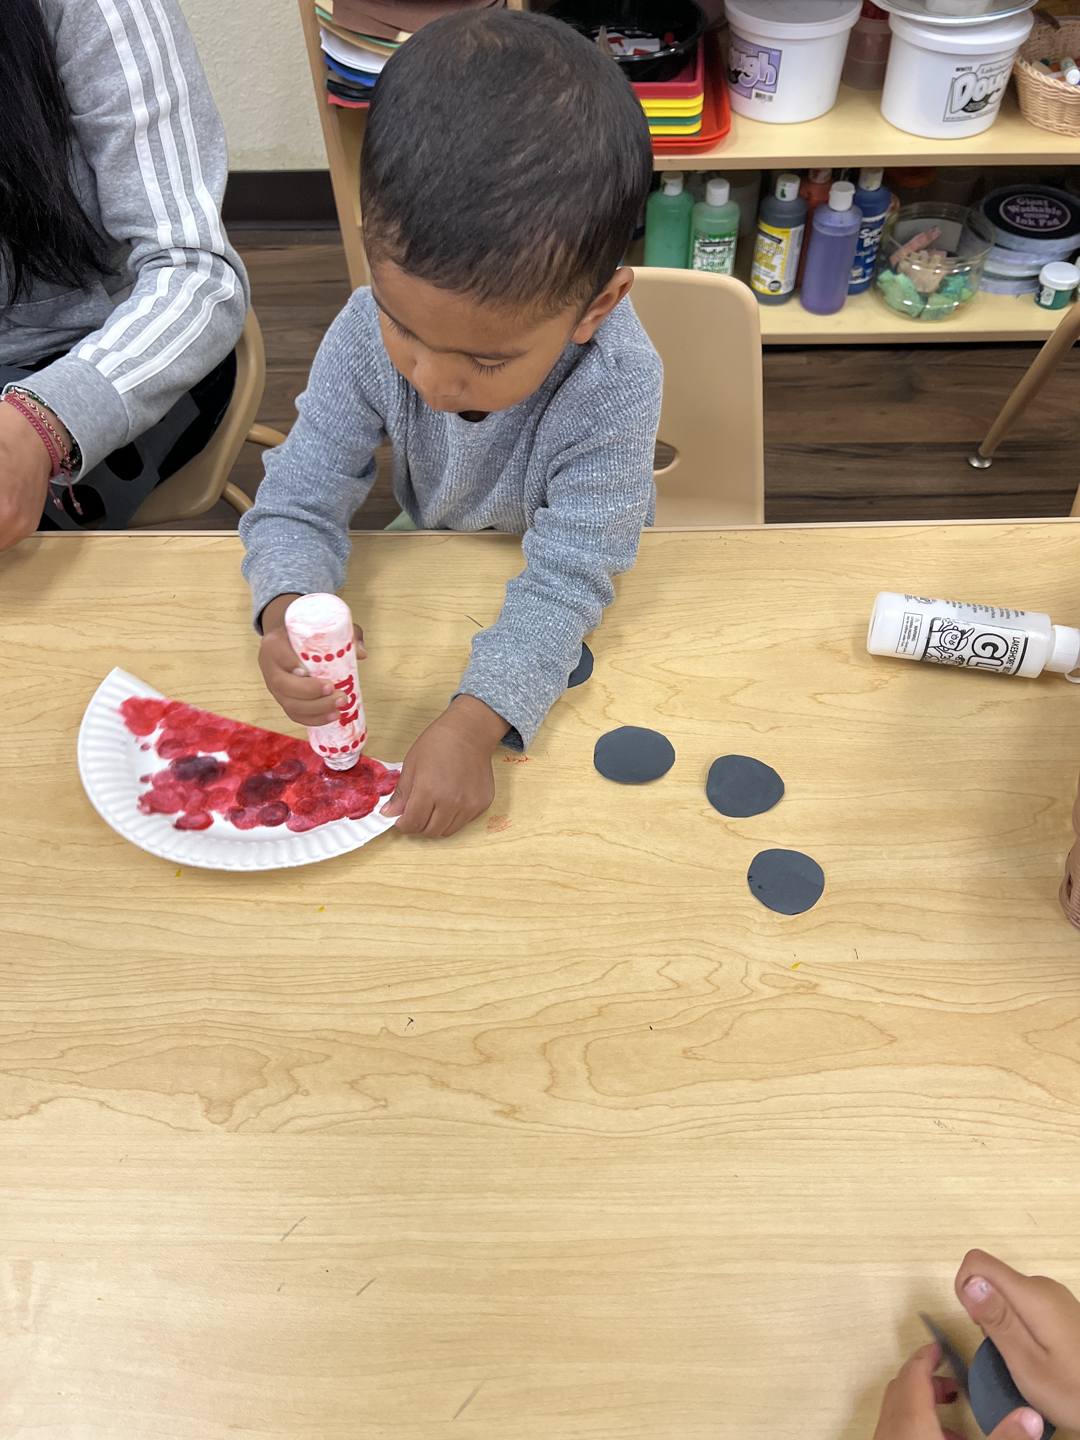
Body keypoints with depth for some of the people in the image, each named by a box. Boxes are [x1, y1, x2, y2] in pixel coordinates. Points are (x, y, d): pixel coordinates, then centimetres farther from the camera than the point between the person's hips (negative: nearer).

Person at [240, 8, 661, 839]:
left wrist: (474, 722, -52)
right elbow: (299, 503, -21)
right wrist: (288, 611, -44)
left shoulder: (615, 386, -38)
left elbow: (566, 583, -37)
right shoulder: (367, 335, -29)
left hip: (562, 564, -2)